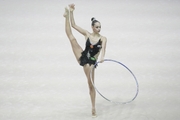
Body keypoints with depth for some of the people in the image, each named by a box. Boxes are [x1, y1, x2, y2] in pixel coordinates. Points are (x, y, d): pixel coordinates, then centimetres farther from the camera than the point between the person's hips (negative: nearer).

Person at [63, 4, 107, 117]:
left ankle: (93, 108, 10)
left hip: (91, 62, -3)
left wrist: (102, 57, -47)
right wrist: (71, 12, -6)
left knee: (91, 85, 0)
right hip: (82, 57, 3)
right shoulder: (87, 34, 2)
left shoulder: (103, 38, -5)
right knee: (71, 37, -12)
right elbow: (74, 25, 1)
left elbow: (103, 49, -25)